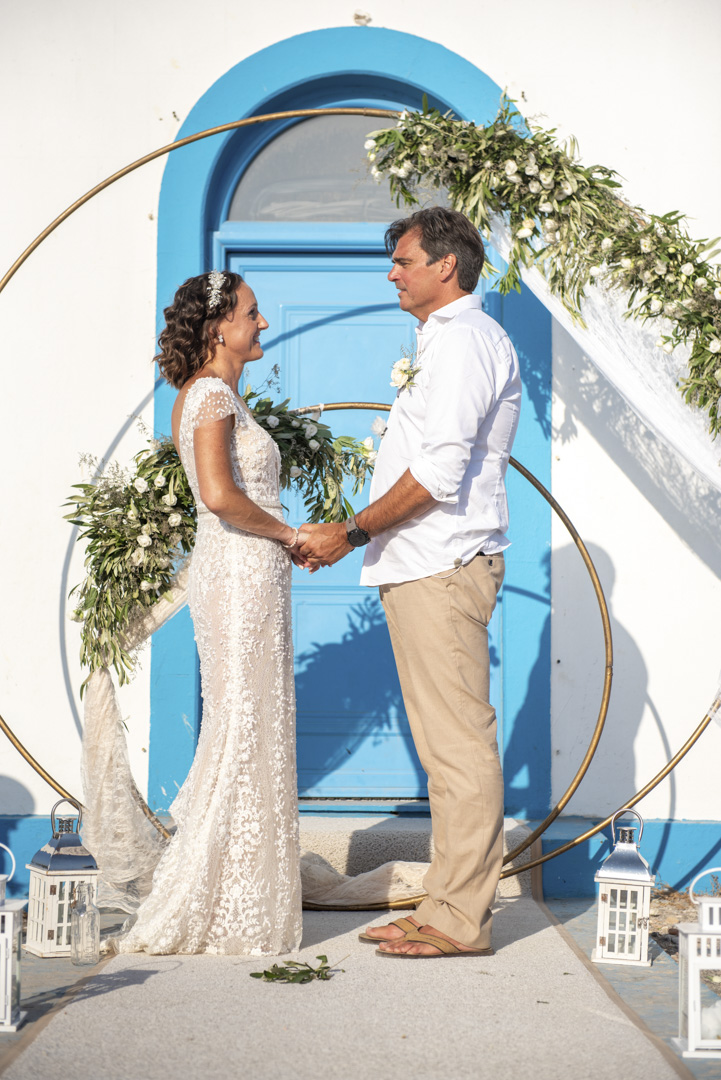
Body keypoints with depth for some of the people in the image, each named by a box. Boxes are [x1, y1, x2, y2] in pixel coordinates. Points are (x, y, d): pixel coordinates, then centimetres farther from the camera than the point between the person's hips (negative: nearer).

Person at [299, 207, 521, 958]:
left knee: (458, 743, -7)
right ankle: (447, 908, 18)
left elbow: (440, 471, -20)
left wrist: (351, 533, -15)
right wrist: (361, 536, 18)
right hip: (426, 566, 11)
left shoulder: (462, 339, -10)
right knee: (445, 746, 12)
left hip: (441, 570, -11)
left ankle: (459, 921, -2)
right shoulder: (450, 340, 22)